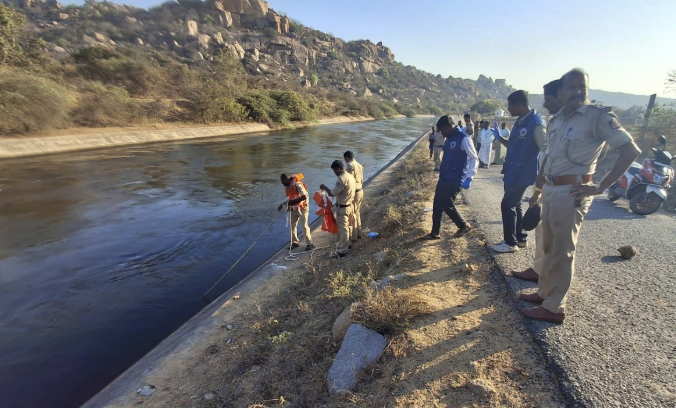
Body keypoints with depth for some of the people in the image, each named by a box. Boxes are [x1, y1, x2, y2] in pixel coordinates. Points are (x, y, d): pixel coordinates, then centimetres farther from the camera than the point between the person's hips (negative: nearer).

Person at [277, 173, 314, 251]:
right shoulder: (287, 186, 2)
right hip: (293, 208, 8)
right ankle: (295, 242, 23)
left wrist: (292, 202, -32)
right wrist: (283, 204, 0)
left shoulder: (298, 184, -24)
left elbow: (304, 197, -32)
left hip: (302, 208, -8)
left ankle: (309, 244, 6)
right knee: (292, 225, 9)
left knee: (304, 226, -5)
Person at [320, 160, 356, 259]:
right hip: (349, 205, 9)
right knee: (346, 227, 21)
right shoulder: (350, 176, 6)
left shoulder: (341, 179, -24)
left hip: (342, 207, -9)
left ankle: (342, 251, 3)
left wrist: (325, 187, -5)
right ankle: (346, 244, 36)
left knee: (343, 229, -3)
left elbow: (332, 193, -23)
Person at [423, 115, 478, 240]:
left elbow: (474, 158, -13)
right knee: (437, 205, 7)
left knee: (446, 205, -7)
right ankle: (435, 232, 17)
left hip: (455, 179, -9)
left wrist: (469, 177, -21)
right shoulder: (449, 139, 13)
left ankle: (464, 226, 15)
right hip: (443, 178, 9)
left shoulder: (463, 138, -13)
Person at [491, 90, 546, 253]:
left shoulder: (535, 124, -18)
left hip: (521, 174, -9)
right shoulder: (520, 122, 10)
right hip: (513, 173, 9)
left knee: (507, 205, -3)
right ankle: (520, 238, 28)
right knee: (515, 204, 16)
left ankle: (510, 243, 9)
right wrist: (499, 138, 4)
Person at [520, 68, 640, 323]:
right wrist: (539, 188, 18)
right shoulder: (556, 120, 12)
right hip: (550, 190, 8)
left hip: (572, 193, -7)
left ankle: (554, 307, 12)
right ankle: (544, 292, 32)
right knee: (549, 247, 17)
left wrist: (601, 187, -16)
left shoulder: (598, 116, -9)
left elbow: (631, 150, -12)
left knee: (563, 252, 1)